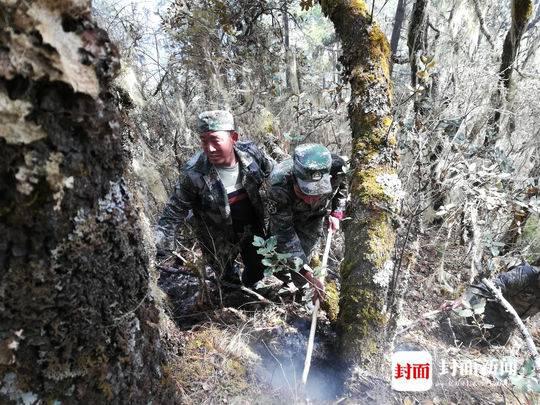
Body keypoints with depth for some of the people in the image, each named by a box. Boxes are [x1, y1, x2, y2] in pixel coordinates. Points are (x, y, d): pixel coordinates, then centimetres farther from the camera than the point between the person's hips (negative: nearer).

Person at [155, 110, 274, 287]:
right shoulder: (193, 173, -30)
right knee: (226, 275, 21)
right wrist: (155, 246, -23)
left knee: (258, 270, 22)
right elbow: (174, 213, -19)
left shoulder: (250, 153, -21)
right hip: (221, 239, -2)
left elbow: (272, 172, 0)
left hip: (253, 229, 3)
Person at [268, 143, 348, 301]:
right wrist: (307, 274, -39)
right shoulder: (279, 188, -45)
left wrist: (337, 213, -15)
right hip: (286, 213, -1)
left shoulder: (337, 168, -37)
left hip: (315, 215, 1)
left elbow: (344, 185, -8)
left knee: (305, 251, -4)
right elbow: (285, 233, -37)